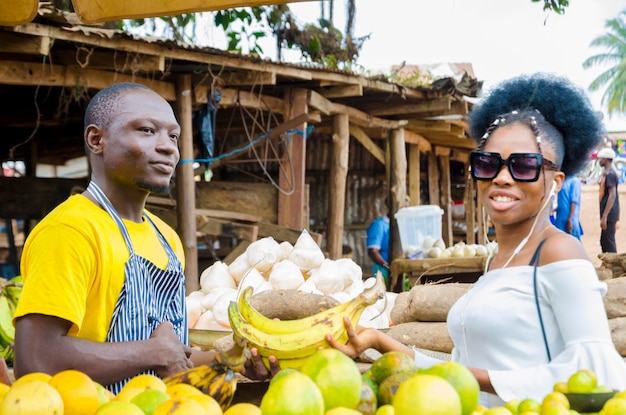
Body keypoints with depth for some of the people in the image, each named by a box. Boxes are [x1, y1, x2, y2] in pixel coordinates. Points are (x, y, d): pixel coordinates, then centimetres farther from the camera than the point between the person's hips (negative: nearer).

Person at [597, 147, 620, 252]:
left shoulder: (610, 174, -14)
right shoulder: (606, 174, 15)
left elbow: (612, 195, -20)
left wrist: (604, 216, -22)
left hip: (609, 215, -10)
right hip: (608, 215, 10)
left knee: (608, 241, -7)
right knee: (605, 241, 14)